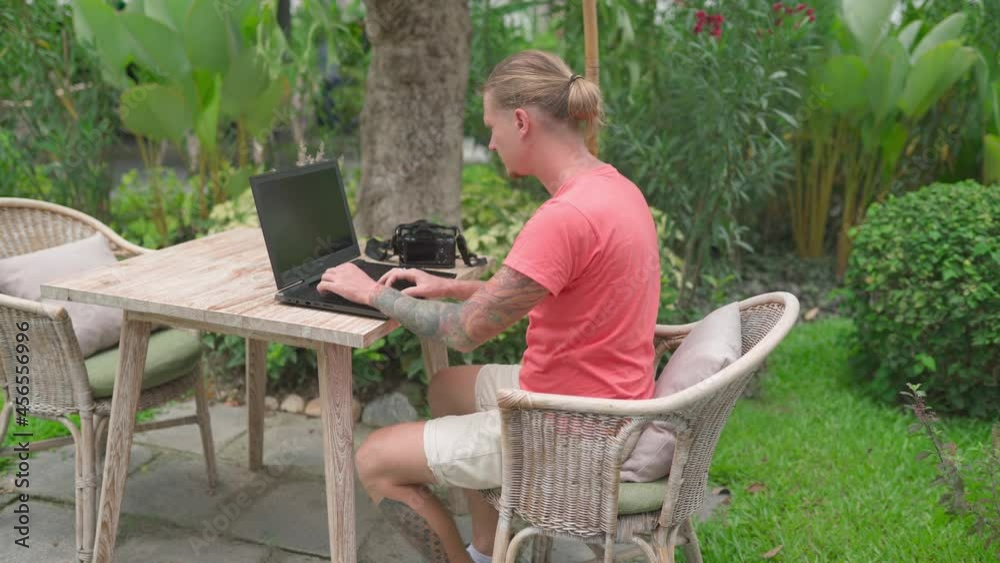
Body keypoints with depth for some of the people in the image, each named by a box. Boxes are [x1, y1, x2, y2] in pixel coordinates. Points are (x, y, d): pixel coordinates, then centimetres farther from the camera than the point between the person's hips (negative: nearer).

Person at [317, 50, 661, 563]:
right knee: (445, 388, 28)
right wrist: (453, 287, 8)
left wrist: (373, 293, -6)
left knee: (375, 461, -2)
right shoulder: (612, 187, 3)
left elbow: (465, 332, -21)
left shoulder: (565, 217, -28)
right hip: (595, 399, 10)